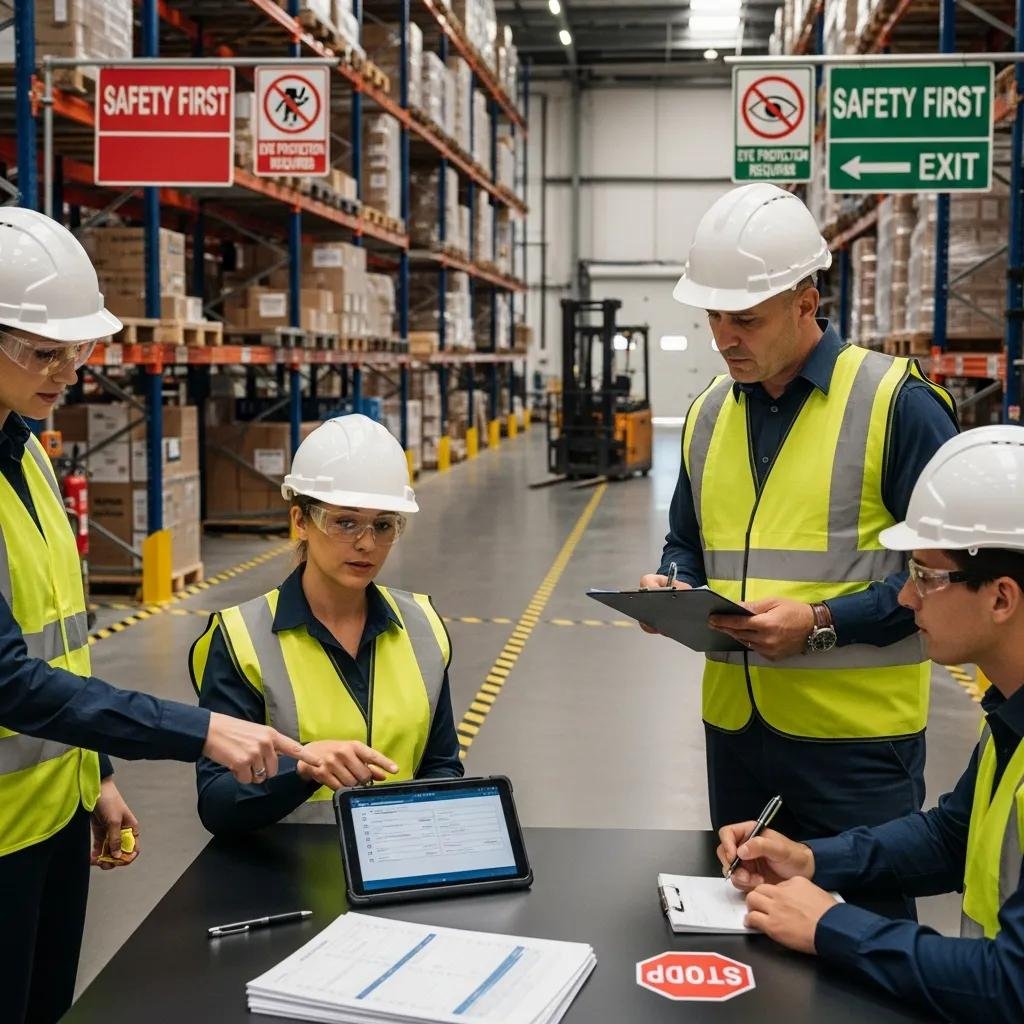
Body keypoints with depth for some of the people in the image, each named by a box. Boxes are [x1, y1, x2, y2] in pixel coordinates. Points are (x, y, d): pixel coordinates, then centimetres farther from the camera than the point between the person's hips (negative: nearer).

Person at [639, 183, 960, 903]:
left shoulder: (897, 400, -11)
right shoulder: (709, 412, 9)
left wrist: (823, 623, -20)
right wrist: (672, 586, -2)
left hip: (856, 737, -6)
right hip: (734, 726, 6)